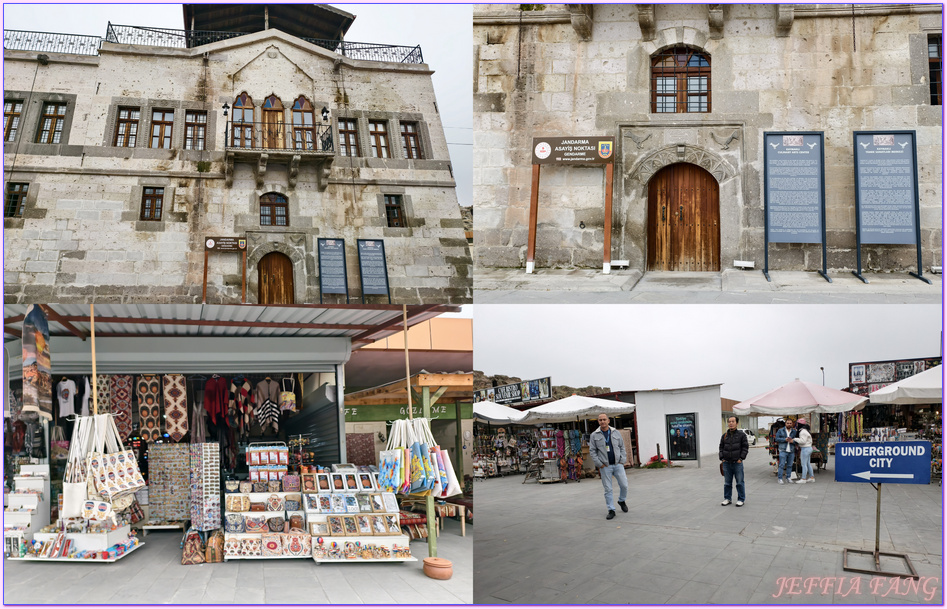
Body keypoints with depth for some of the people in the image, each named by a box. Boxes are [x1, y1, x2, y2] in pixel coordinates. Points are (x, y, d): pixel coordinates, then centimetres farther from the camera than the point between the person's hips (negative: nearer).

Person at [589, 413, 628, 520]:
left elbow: (622, 447, 11)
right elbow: (592, 451, 0)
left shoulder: (616, 433, 7)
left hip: (618, 464, 2)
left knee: (624, 485, 1)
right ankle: (611, 510, 7)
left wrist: (622, 461, 1)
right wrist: (599, 464, -7)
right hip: (605, 466, -2)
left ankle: (621, 501, 29)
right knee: (608, 489, 0)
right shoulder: (594, 435, 1)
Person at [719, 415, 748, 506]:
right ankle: (727, 499, 20)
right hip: (726, 463, 4)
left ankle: (741, 499, 11)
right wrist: (722, 458, 6)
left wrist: (741, 458, -7)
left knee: (740, 482, 1)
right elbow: (721, 448, 17)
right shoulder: (724, 436, 11)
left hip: (737, 463, -4)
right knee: (727, 482, 10)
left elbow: (745, 447, 0)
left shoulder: (741, 435, 0)